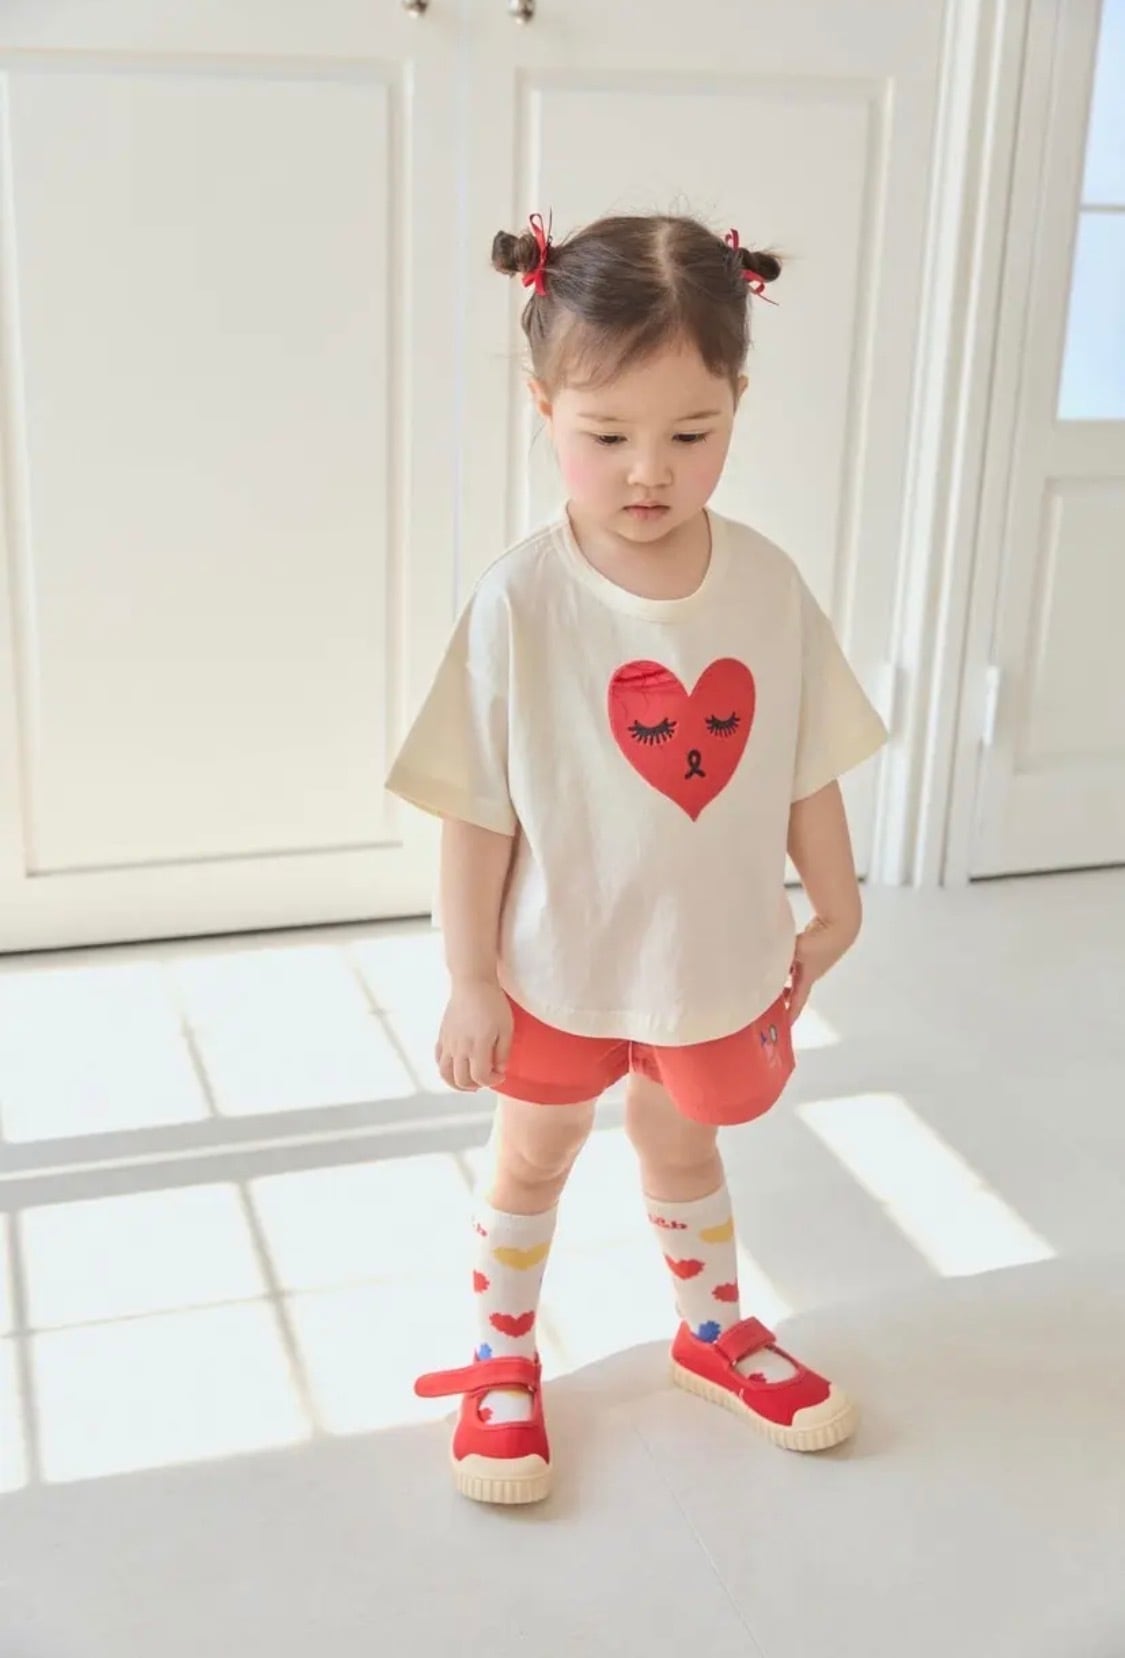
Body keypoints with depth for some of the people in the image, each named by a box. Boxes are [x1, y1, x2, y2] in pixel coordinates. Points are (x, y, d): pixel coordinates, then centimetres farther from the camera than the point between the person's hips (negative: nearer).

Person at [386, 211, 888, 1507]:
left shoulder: (769, 584, -11)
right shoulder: (520, 604, -21)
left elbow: (805, 769, 0)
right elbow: (476, 813, -15)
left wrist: (832, 910, 8)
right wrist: (470, 984, -12)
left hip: (719, 966, 3)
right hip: (556, 969, -2)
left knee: (682, 1151, 25)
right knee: (531, 1160, 19)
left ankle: (716, 1335, 50)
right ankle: (501, 1363, 42)